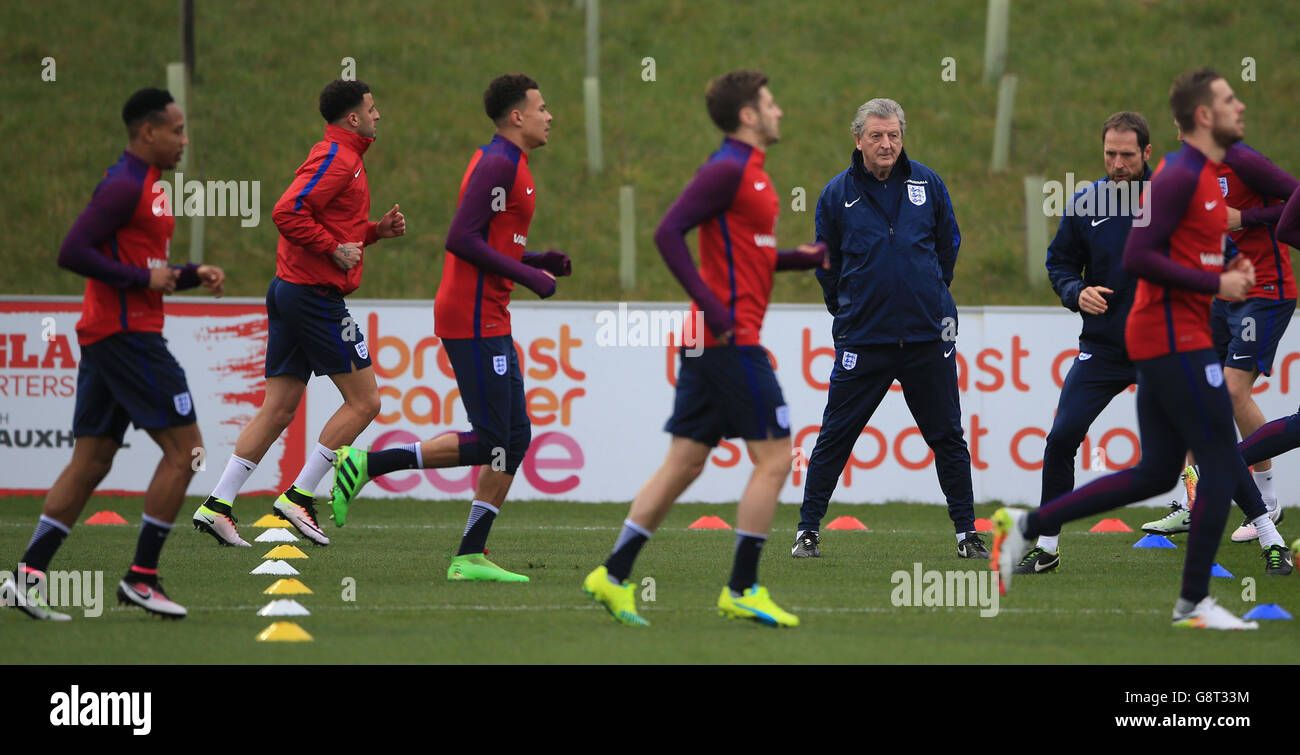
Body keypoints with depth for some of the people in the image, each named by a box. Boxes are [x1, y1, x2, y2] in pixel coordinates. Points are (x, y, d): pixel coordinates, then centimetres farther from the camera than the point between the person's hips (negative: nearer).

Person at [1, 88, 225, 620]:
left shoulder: (149, 186, 19)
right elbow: (72, 253, -21)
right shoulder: (125, 186, -13)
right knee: (183, 449, -6)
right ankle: (141, 577, -3)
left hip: (106, 336, 10)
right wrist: (141, 278, -18)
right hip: (126, 332, -10)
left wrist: (191, 275, 11)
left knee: (91, 461, 8)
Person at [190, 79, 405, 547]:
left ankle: (217, 506, 2)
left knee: (278, 408, 7)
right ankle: (299, 497, -5)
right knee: (364, 401, -3)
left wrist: (377, 230, 15)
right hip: (317, 294, -10)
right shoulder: (336, 159, -12)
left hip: (289, 291, 10)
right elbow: (288, 213, -24)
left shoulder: (339, 157, 20)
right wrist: (335, 248, -19)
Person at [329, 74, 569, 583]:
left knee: (515, 438, 6)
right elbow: (461, 239, -22)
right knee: (488, 441, -11)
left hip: (489, 321, 11)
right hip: (474, 321, -11)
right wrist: (526, 275, -17)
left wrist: (540, 262, 13)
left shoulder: (504, 164, 19)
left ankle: (470, 557, 4)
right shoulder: (498, 164, -13)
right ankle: (368, 464, -6)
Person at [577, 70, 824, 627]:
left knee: (684, 463, 10)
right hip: (730, 340, -10)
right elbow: (668, 233, -20)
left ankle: (613, 576, 9)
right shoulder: (727, 170, -12)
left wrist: (803, 258, 15)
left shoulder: (747, 173, 18)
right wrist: (713, 306, -22)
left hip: (709, 340, 10)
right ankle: (742, 591, -2)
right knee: (773, 457, -6)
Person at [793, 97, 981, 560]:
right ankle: (808, 530, 8)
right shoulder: (838, 193, -2)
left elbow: (948, 243, 15)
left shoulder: (926, 184, 1)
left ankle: (967, 533, 15)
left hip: (928, 333, 1)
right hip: (863, 338, -1)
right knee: (834, 437, -1)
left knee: (947, 436, 7)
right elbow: (826, 262, 9)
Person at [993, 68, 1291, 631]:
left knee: (1155, 473, 11)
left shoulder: (1201, 174, 16)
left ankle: (1025, 526, 13)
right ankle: (1194, 601, 0)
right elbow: (1137, 258, -22)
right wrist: (1215, 284, -19)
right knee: (1222, 463, -6)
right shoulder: (1181, 176, -16)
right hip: (1175, 338, -10)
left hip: (1162, 341, 10)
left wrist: (1228, 271, 7)